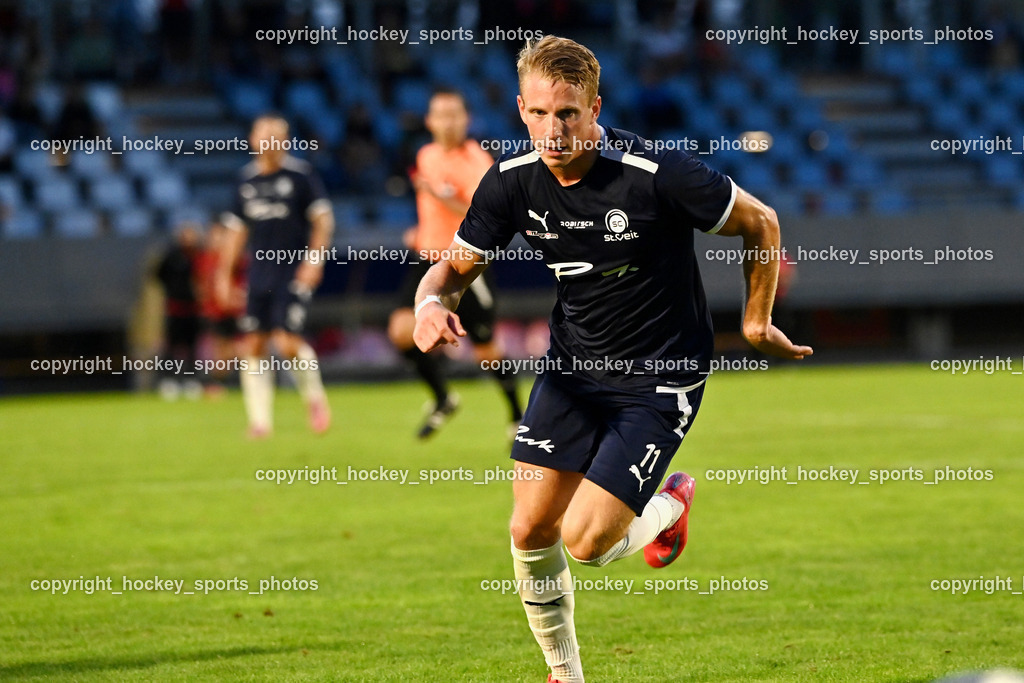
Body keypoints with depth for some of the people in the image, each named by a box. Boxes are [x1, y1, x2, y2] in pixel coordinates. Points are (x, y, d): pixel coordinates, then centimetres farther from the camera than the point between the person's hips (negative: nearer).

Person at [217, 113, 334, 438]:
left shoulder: (300, 174, -4)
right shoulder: (247, 180, 10)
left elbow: (323, 218, -2)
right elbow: (237, 229, 18)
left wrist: (315, 259, -12)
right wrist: (224, 274, 16)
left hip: (295, 273, -5)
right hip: (259, 274, 5)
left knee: (288, 341, -15)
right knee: (253, 345, 0)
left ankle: (315, 397, 11)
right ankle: (259, 420, 7)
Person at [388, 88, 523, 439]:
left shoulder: (476, 161, -13)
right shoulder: (426, 156, 9)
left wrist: (442, 196, -34)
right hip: (430, 258, 6)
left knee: (486, 351, 2)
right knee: (403, 330, -14)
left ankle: (518, 416, 25)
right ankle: (443, 399, 8)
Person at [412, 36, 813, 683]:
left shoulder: (658, 174, -25)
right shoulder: (513, 180, -10)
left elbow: (760, 223, -9)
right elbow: (456, 266, 2)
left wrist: (756, 320, 2)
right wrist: (432, 303, -22)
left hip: (661, 375, -5)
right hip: (573, 363, 5)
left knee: (586, 540, -13)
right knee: (531, 530, -2)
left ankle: (670, 506, 21)